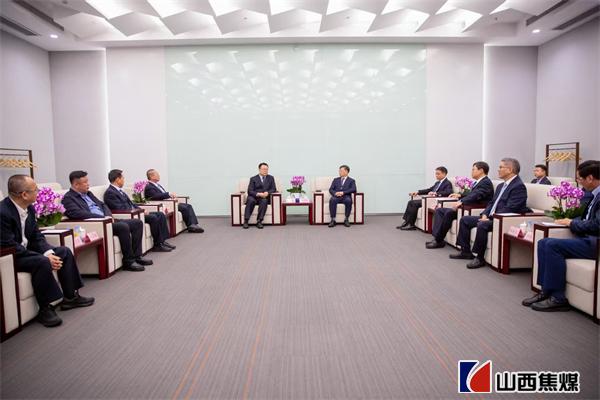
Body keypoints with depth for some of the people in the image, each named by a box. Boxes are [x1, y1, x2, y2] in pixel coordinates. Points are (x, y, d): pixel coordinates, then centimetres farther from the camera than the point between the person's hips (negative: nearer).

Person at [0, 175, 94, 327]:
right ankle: (45, 309, -17)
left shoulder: (29, 208, -1)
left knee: (64, 251, 2)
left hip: (26, 250, 9)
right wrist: (45, 257, -28)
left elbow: (36, 236, 4)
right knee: (42, 262, -31)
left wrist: (49, 253, -15)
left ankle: (70, 297, 7)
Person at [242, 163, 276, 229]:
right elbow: (250, 191, -2)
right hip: (254, 197, 0)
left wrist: (267, 193, -16)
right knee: (251, 200, -35)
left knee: (264, 201, -35)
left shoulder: (271, 178, 15)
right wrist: (258, 194, -20)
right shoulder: (253, 179, 9)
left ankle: (259, 221, -35)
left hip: (265, 197, 1)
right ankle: (246, 221, -33)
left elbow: (273, 189, 6)